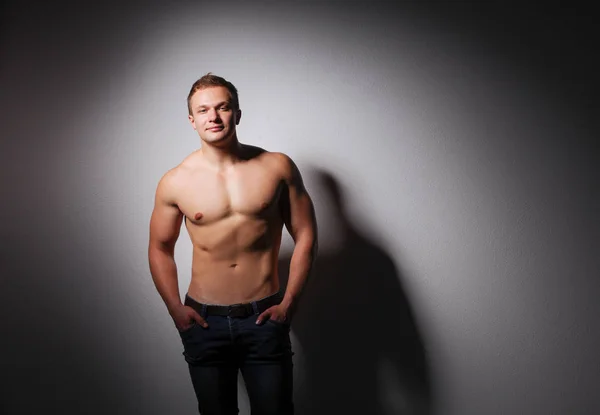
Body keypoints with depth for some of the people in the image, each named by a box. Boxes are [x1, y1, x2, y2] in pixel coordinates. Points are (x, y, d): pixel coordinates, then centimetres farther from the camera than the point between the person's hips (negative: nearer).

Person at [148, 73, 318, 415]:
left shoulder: (278, 168, -4)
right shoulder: (175, 182, -3)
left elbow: (306, 236, 1)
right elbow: (160, 249, 9)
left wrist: (289, 303, -5)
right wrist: (176, 309, -1)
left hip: (264, 319, -1)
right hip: (204, 322, 1)